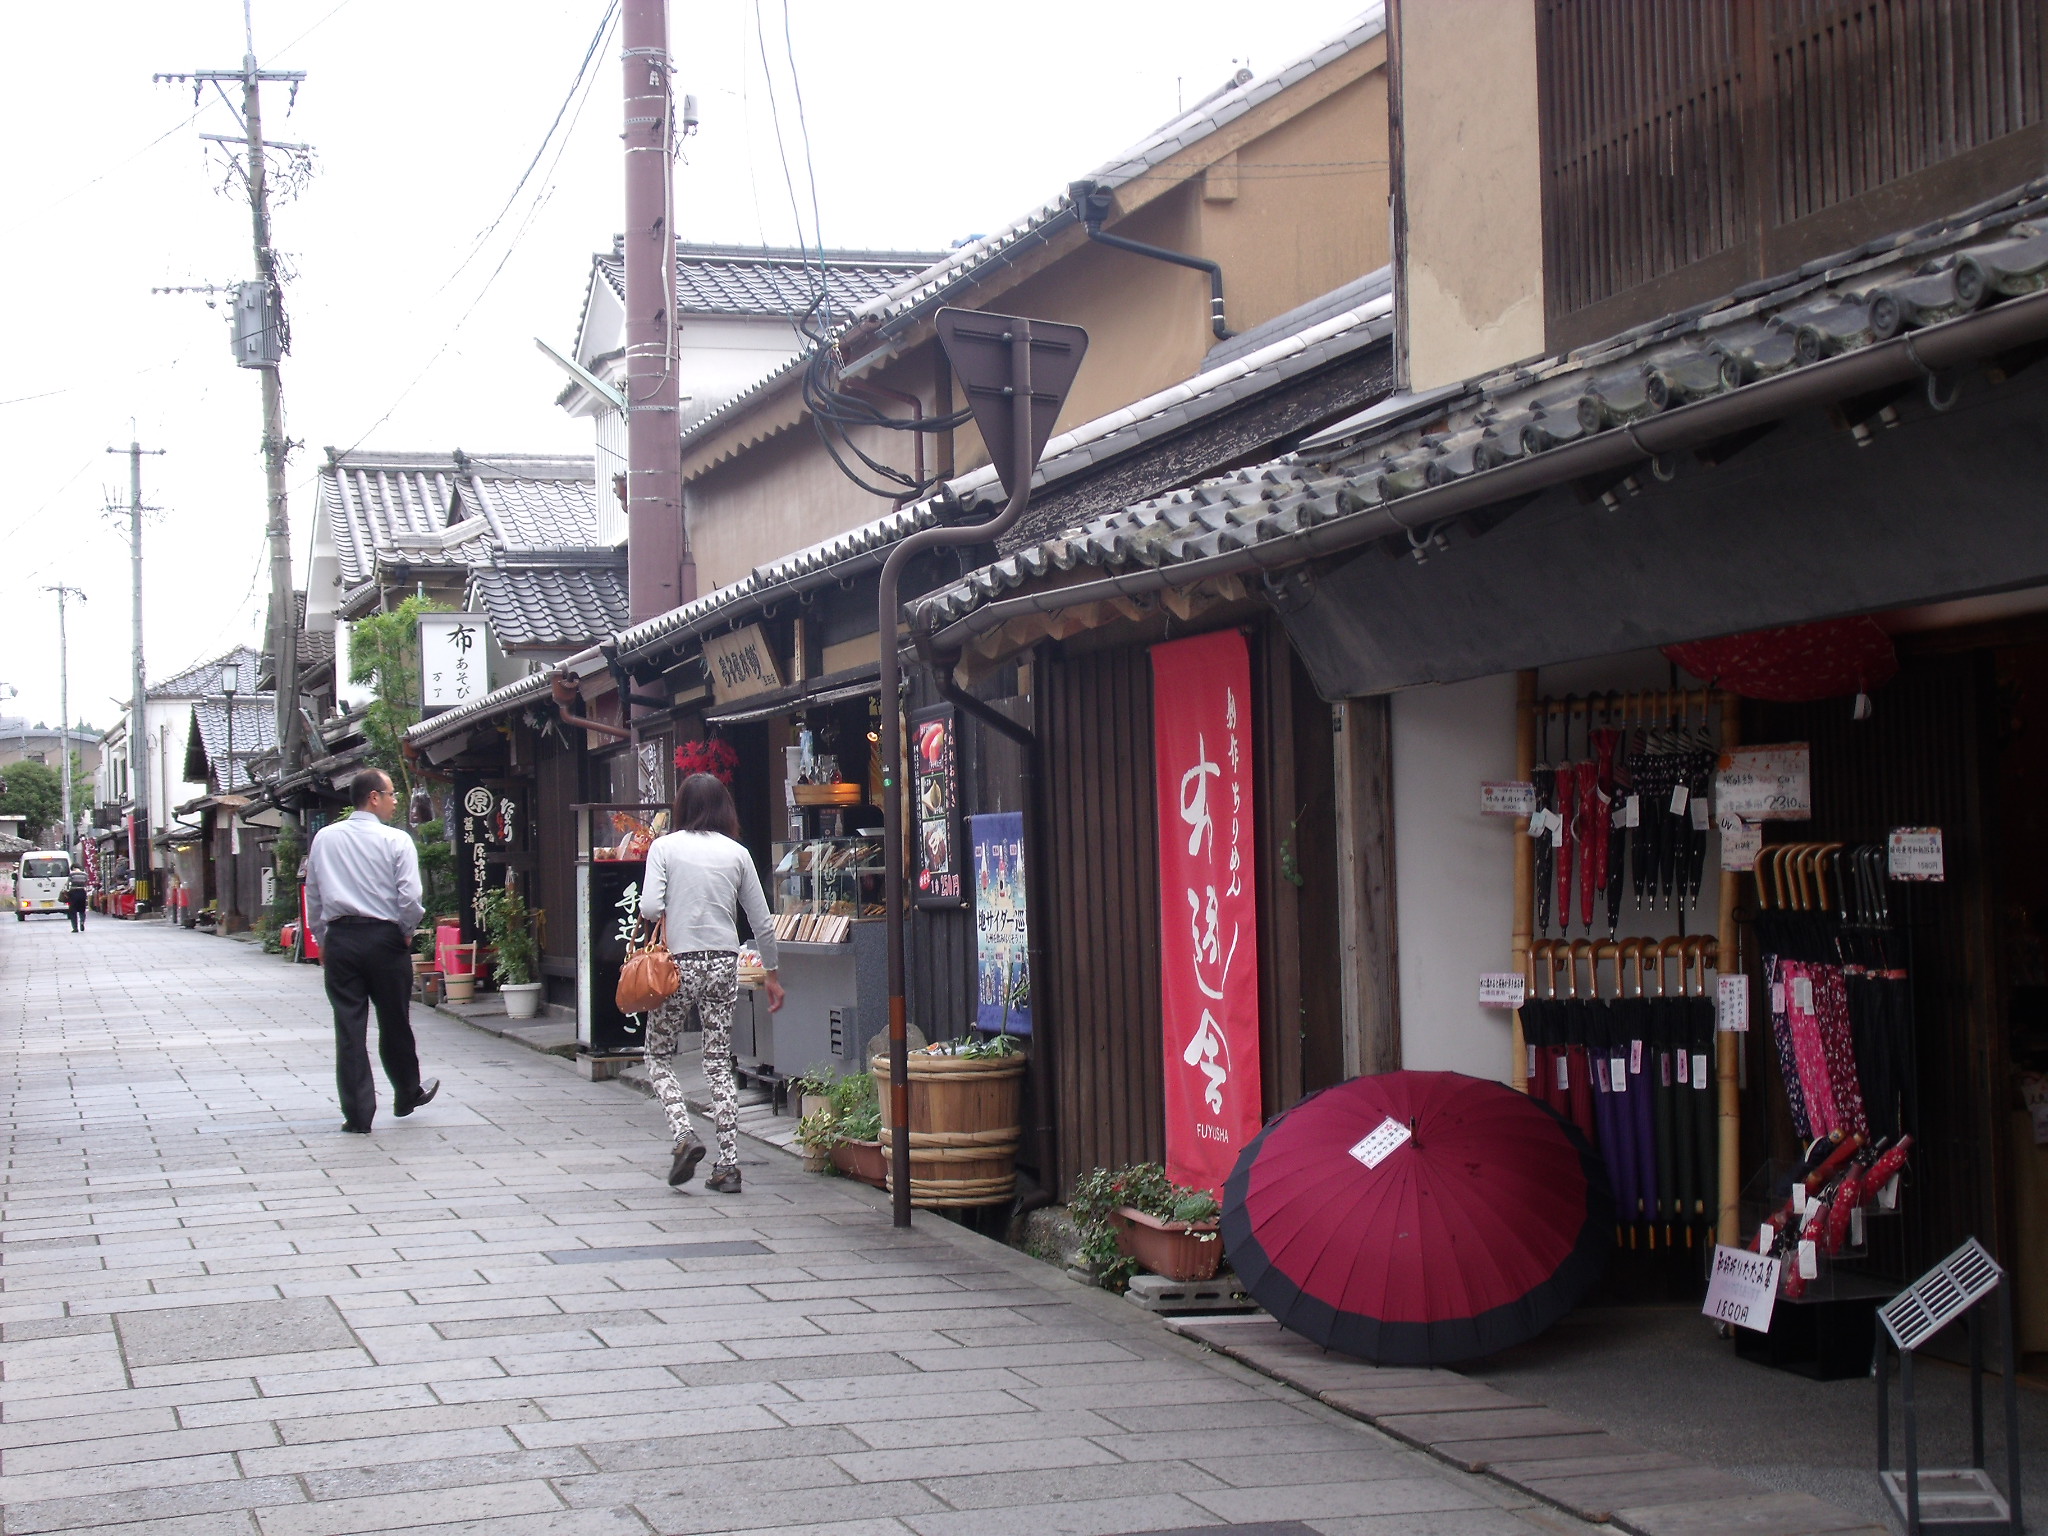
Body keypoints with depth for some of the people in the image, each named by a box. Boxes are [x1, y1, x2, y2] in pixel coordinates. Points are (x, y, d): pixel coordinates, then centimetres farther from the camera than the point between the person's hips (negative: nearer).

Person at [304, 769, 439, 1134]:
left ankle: (357, 1115, 1)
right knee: (395, 1023, 13)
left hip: (339, 939, 3)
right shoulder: (396, 841, -7)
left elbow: (312, 894, 10)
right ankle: (407, 1096, 32)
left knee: (349, 1028, 2)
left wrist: (321, 939, 19)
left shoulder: (324, 839, 5)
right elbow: (410, 897, -13)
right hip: (384, 938, -3)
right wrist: (407, 933, 3)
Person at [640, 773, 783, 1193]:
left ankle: (684, 1135, -8)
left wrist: (664, 921, 9)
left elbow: (649, 907, -15)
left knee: (659, 1056, 14)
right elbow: (762, 923, 7)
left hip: (678, 964, -3)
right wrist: (772, 974, 19)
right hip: (724, 965, 3)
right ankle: (728, 1164, 4)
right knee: (720, 1064, 9)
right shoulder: (737, 853, 5)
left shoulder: (665, 847, -3)